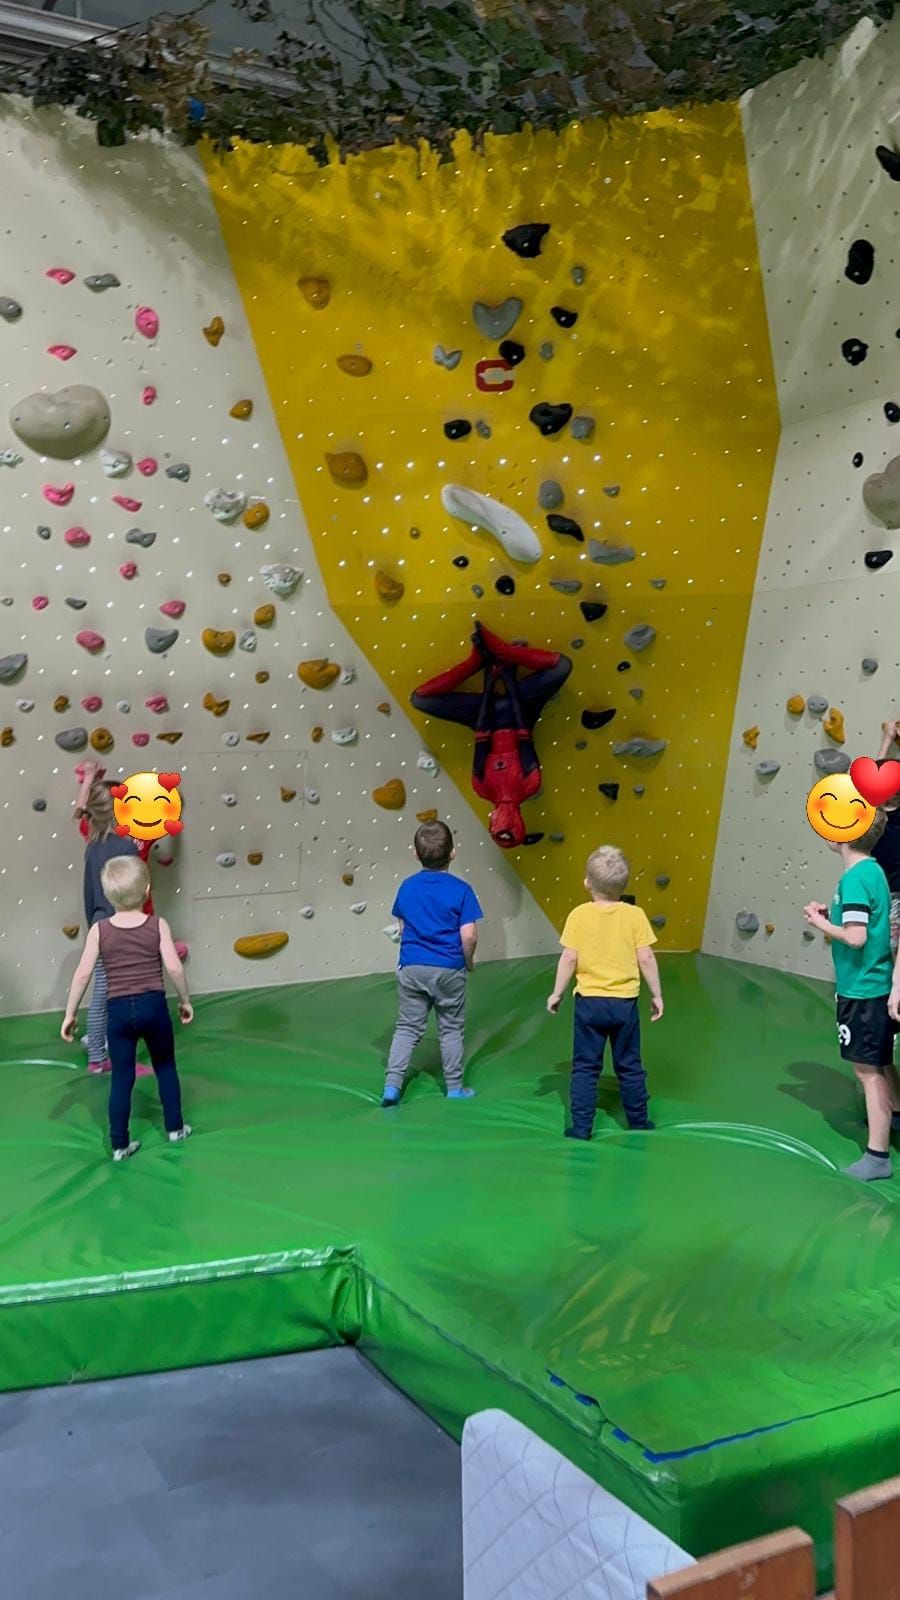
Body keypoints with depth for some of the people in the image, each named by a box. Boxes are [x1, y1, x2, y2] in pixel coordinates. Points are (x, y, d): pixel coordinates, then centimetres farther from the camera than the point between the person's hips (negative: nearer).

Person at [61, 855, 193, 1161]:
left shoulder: (99, 930, -4)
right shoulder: (158, 925, -7)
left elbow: (82, 975, -6)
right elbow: (174, 967, -12)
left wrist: (70, 1014, 3)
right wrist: (185, 1000, 2)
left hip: (118, 1011, 0)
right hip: (153, 1006, 0)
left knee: (121, 1078, 10)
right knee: (165, 1067, 20)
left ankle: (120, 1145, 15)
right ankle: (175, 1128, 30)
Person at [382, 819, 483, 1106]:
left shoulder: (407, 887, 1)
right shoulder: (461, 890, -11)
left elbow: (403, 928, 10)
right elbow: (469, 935, -14)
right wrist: (469, 961, 4)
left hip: (412, 967, 3)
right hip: (448, 970, -3)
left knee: (407, 1028, 11)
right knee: (451, 1030, 12)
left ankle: (391, 1086, 5)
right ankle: (454, 1088, 21)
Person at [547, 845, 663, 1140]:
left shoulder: (579, 915, -9)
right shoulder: (635, 915, -8)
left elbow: (569, 958, -9)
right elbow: (646, 958, -8)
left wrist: (557, 993, 3)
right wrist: (656, 995, 4)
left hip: (589, 1002, -1)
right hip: (625, 1002, 1)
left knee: (585, 1067, 9)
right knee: (629, 1066, 16)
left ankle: (581, 1127, 10)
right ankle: (638, 1122, 26)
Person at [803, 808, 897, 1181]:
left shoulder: (854, 878, -21)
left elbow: (856, 937, -27)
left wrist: (821, 923, -12)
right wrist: (833, 915, 5)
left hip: (862, 989, -9)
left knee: (867, 1069, 0)